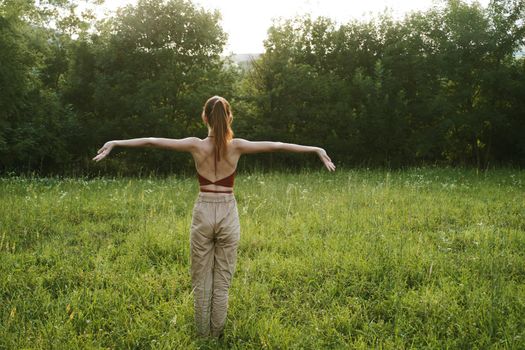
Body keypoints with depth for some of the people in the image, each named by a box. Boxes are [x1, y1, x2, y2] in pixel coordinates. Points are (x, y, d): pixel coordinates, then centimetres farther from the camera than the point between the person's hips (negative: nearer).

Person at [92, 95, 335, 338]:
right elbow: (277, 146, -7)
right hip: (228, 214, 0)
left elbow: (151, 141, -4)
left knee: (201, 280, 13)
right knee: (222, 282, 11)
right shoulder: (236, 146, -7)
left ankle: (203, 334, 21)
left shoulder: (196, 145, -6)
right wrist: (316, 149, -3)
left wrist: (115, 143, 3)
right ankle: (216, 334, 19)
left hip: (203, 213, 0)